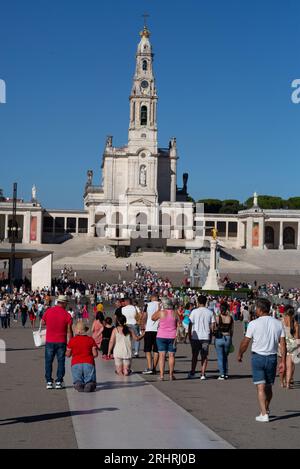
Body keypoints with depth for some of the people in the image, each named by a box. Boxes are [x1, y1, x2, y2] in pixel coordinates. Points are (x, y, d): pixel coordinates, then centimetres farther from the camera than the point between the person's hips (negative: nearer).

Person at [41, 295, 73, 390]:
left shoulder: (48, 311, -4)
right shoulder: (67, 315, -8)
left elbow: (43, 323, 9)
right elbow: (69, 331, -6)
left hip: (49, 341, 1)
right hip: (61, 342, -1)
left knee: (48, 362, 9)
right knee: (61, 362, 8)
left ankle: (49, 382, 7)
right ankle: (59, 382, 5)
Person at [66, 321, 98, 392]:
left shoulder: (72, 340, 5)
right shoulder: (91, 340, 7)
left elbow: (68, 354, 10)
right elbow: (95, 354, 3)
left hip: (76, 364, 0)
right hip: (89, 363, 0)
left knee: (77, 382, 10)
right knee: (91, 382, 8)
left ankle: (78, 384, -26)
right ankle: (90, 385, -28)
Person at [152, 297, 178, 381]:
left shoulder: (161, 312, -9)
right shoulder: (175, 313, -1)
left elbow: (153, 318, 9)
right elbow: (178, 325, 1)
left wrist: (159, 309, 11)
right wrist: (177, 336, 7)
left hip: (161, 336, -2)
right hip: (172, 336, 2)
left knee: (162, 355, 0)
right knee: (171, 355, 6)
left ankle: (161, 375, -3)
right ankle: (171, 375, 8)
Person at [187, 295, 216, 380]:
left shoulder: (194, 312, -5)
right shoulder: (210, 312, 1)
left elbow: (190, 324, -4)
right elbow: (212, 326, 3)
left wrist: (189, 336, 5)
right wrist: (210, 336, 13)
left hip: (195, 337, -1)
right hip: (206, 337, 1)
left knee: (194, 355, 12)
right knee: (204, 356, 5)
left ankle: (192, 373, 19)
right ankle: (203, 374, -2)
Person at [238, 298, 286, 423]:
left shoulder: (254, 324, -10)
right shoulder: (278, 323, 0)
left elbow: (245, 343, -6)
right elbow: (283, 344, -2)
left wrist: (240, 355, 10)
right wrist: (283, 361, 2)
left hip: (258, 357, -4)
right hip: (272, 357, 4)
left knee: (261, 387, -1)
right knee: (269, 387, 17)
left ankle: (264, 414, -9)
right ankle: (266, 410, 34)